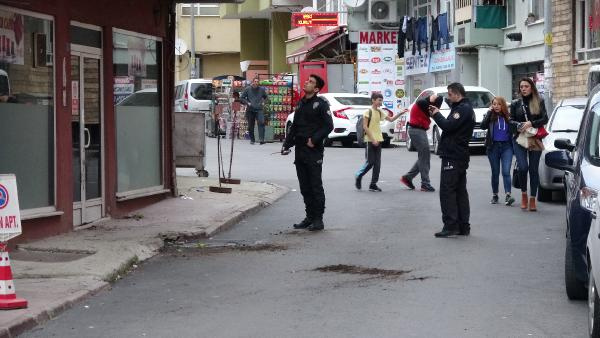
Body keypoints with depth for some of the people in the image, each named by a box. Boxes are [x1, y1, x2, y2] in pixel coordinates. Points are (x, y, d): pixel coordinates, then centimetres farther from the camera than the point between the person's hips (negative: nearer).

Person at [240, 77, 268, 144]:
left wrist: (263, 102, 8)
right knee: (251, 126, 6)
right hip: (250, 110, 1)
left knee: (261, 122, -20)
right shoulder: (247, 89, 3)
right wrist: (247, 103, -5)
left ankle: (261, 139, -24)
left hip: (259, 109, -1)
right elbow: (242, 98, 9)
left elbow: (265, 97, 25)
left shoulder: (261, 89, 7)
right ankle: (252, 140, 19)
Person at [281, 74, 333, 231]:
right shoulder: (301, 104, 16)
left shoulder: (320, 104, -6)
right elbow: (294, 126, 20)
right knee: (305, 187, 10)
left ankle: (318, 219, 0)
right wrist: (287, 144, 10)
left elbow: (329, 126, -12)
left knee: (316, 186, -4)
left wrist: (314, 139, -18)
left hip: (314, 150, -7)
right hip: (300, 150, 7)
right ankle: (310, 217, 18)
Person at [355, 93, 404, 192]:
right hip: (370, 140, -7)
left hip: (378, 140, 7)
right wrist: (373, 139, -17)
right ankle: (359, 176, 16)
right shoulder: (368, 112, -8)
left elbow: (391, 119, 19)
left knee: (377, 164, 3)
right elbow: (365, 127, -12)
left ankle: (373, 184, 6)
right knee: (370, 162, -6)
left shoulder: (380, 112, 12)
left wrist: (400, 114, 4)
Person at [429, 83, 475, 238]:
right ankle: (463, 226, 13)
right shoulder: (466, 108, 19)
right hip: (461, 156, 11)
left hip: (452, 157, -11)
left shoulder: (462, 109, -14)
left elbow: (448, 126, -23)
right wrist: (438, 114, 10)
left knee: (447, 191, -10)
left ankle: (450, 226, -12)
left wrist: (436, 115, -8)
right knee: (460, 191, 11)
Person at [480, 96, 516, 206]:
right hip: (493, 146, 1)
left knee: (506, 171, -13)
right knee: (495, 172, 8)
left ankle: (508, 195, -22)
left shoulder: (508, 117, 6)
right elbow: (483, 126, -15)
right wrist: (489, 112, -13)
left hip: (506, 146, 0)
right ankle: (494, 195, 19)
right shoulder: (490, 116, 3)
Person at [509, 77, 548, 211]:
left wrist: (531, 123, -15)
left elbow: (545, 119, -1)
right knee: (523, 167, -16)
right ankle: (524, 194, 5)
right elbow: (511, 121, 8)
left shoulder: (539, 102, 6)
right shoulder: (515, 103, 10)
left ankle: (532, 200, 8)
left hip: (535, 140, 0)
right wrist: (519, 126, -13)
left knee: (533, 169, 2)